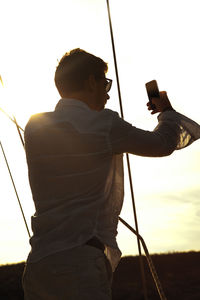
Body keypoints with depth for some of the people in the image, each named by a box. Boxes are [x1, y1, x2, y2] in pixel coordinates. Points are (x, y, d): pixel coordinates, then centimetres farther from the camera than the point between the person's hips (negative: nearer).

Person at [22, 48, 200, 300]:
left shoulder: (34, 127, 8)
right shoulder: (103, 125, -6)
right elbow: (164, 144, 8)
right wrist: (167, 110, 28)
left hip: (37, 261, 7)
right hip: (80, 260, -6)